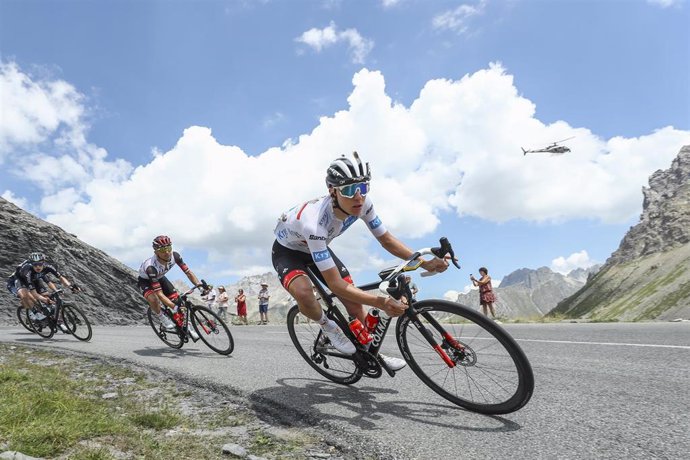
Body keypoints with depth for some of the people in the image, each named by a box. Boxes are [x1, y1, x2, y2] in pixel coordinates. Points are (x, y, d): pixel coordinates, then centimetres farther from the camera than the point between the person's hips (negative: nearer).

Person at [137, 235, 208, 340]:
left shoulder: (174, 256, -29)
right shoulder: (151, 267, -42)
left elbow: (188, 272, -21)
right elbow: (159, 294, -43)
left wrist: (199, 284, -37)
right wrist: (175, 308, -51)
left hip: (160, 277, 5)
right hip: (146, 280, -5)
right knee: (153, 299, -35)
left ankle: (186, 327, 11)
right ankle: (163, 319, -5)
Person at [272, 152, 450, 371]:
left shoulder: (363, 203, -25)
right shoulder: (314, 223, -44)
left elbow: (386, 239, -11)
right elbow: (335, 284, -40)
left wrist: (425, 263, -22)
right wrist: (381, 302, -46)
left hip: (317, 247, 6)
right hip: (287, 251, -5)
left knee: (354, 301, 0)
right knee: (304, 293, -36)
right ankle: (328, 327, -3)